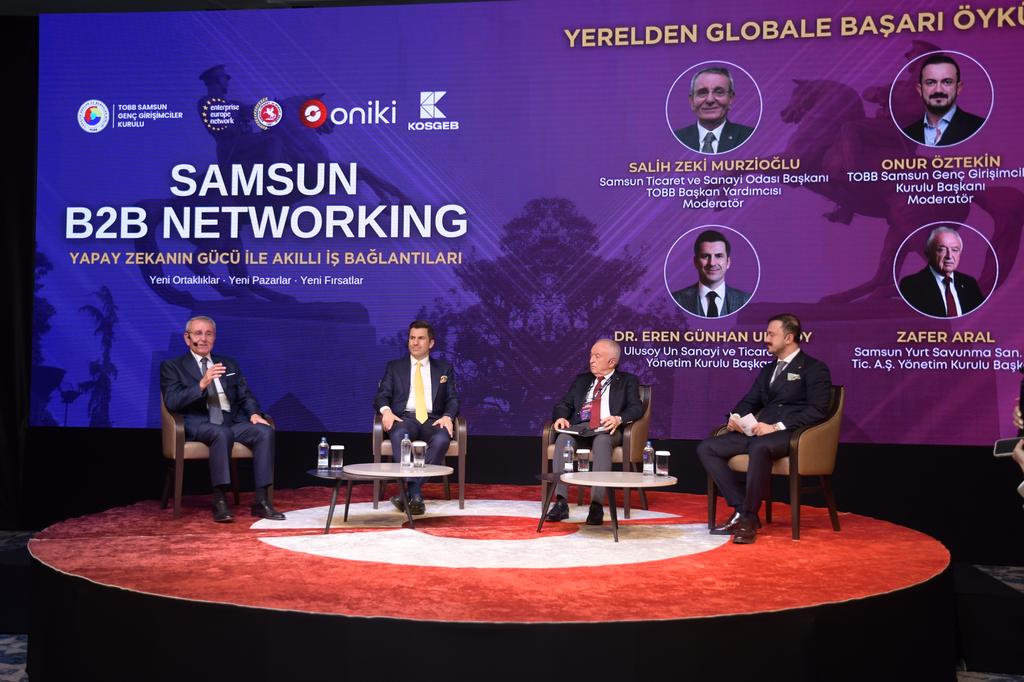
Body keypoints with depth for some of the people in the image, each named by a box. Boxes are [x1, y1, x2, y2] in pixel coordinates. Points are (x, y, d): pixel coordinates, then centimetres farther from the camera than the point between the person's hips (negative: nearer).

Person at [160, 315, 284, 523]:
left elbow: (245, 396, 15)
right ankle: (220, 501, -33)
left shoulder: (229, 365, 23)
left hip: (232, 422, 5)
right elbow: (172, 402, -7)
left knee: (265, 431, -25)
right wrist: (202, 384, -22)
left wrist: (255, 414, -8)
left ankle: (261, 502, -25)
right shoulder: (172, 366, 8)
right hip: (199, 424, -4)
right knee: (223, 433, -38)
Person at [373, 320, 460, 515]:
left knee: (442, 439, -37)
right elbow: (382, 396, 9)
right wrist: (386, 410, -15)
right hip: (405, 418, 0)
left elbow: (453, 399, 13)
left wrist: (447, 416, -11)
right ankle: (415, 494, -44)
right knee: (399, 435, -38)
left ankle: (409, 491, -39)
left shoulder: (444, 368, 19)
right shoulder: (394, 367, 18)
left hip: (433, 420, 1)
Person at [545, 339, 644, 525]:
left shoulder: (627, 381, 16)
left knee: (601, 441, -39)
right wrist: (561, 417, -3)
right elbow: (564, 404, 21)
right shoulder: (581, 380, 28)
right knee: (563, 439, -32)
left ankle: (597, 505, -44)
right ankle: (561, 502, -36)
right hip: (579, 428, 3)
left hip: (607, 430, -3)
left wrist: (619, 419, -19)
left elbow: (637, 407, 2)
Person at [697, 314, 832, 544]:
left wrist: (777, 427, -20)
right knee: (706, 448, -11)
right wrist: (735, 417, 1)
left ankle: (748, 519, -30)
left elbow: (817, 411, -10)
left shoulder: (814, 369, 2)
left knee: (759, 447, -41)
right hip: (758, 431, 8)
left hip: (790, 434, -8)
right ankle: (741, 509, -13)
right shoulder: (768, 369, 25)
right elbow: (750, 401, 26)